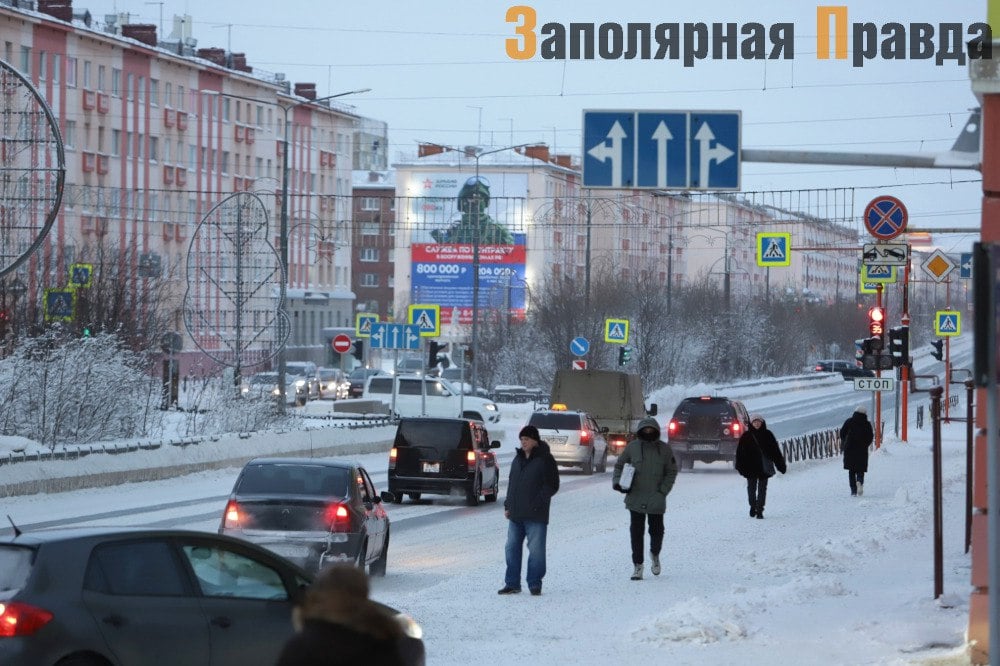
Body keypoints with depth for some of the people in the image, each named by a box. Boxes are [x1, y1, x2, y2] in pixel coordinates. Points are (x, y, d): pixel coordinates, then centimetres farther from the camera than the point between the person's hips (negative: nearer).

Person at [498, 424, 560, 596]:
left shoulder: (545, 460, -5)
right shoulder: (518, 459, 16)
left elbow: (552, 485, -10)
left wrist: (537, 503, -17)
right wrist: (508, 505, 13)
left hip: (535, 515, -7)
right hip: (516, 514, 7)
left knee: (536, 549, -3)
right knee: (512, 548, 7)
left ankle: (535, 584, 4)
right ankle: (512, 583, 13)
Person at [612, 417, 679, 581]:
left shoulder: (664, 449, 1)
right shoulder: (632, 447, 1)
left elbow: (671, 472, 6)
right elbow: (619, 466, 11)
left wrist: (663, 490, -5)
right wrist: (617, 482, -6)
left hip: (656, 499, 0)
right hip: (635, 498, 0)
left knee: (656, 530, 9)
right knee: (636, 531, -2)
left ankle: (655, 555, 38)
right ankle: (637, 565, 4)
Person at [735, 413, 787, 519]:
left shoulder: (767, 435, 3)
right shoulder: (746, 436, 1)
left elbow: (775, 450, 6)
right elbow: (740, 452, 0)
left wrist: (781, 465, 5)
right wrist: (740, 466, -10)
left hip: (764, 467, 0)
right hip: (751, 467, 0)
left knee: (762, 489, 0)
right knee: (751, 488, 8)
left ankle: (759, 510, 4)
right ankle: (753, 507, 28)